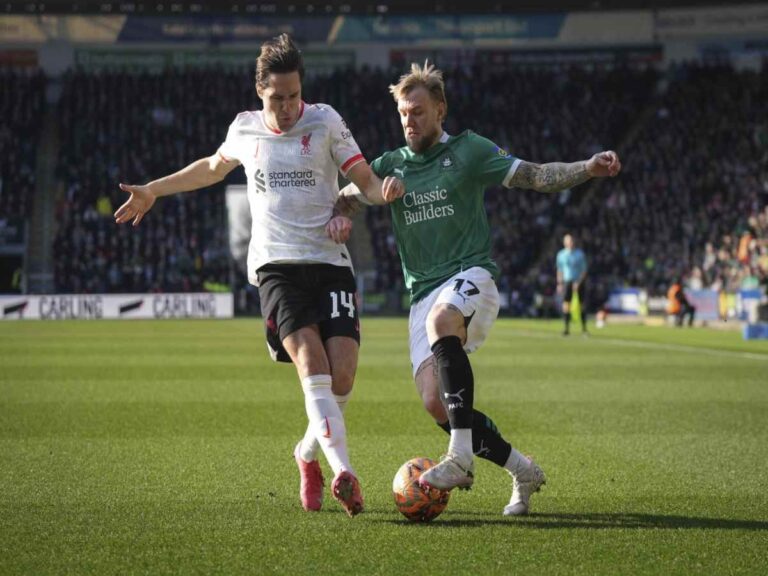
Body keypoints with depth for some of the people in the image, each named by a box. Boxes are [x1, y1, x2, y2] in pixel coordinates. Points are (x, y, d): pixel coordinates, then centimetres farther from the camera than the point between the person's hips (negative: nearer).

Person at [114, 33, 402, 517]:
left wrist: (384, 190, -20)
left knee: (342, 374, -13)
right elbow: (212, 168, 32)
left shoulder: (325, 121, 4)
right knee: (311, 361, -23)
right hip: (276, 265, 0)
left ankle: (309, 454, 16)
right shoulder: (245, 129, 10)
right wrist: (152, 191, 34)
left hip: (330, 262, 0)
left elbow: (364, 179, 3)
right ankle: (343, 472, -34)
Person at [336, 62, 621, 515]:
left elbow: (536, 176, 4)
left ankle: (462, 456, -43)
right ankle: (522, 470, 7)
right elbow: (343, 201, 8)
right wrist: (336, 217, -17)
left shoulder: (468, 150, 7)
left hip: (471, 277, -4)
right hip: (424, 293, 4)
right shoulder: (391, 165, 16)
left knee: (441, 321, -40)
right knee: (436, 404, -12)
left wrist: (587, 169, -12)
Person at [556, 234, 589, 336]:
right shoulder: (561, 255, 5)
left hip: (579, 282, -1)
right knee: (566, 305, -9)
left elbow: (584, 270, -2)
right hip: (567, 281, 1)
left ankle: (584, 327, 11)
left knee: (581, 305, 2)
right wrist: (560, 284, 6)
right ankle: (567, 328, -8)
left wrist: (579, 282, -12)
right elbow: (560, 270, 12)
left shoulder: (580, 253, -1)